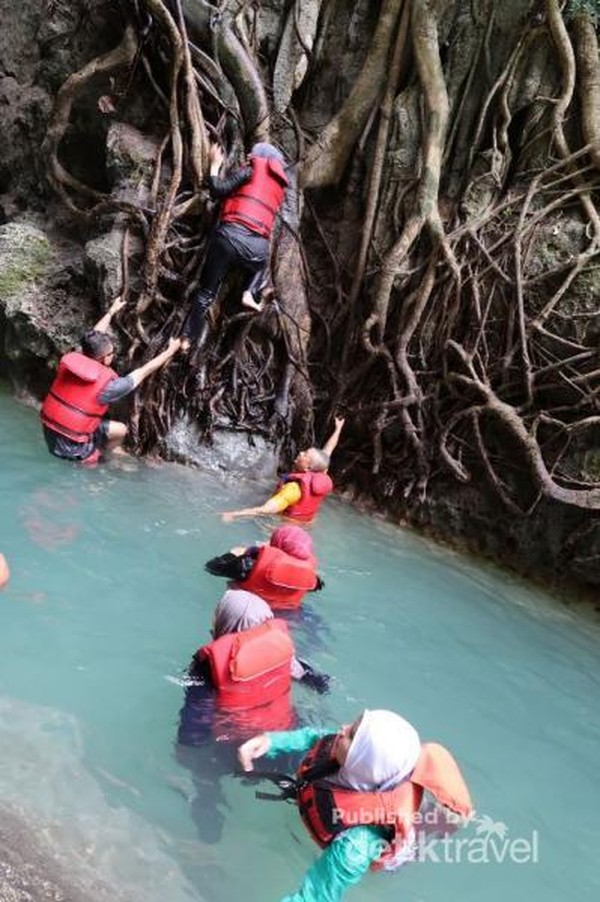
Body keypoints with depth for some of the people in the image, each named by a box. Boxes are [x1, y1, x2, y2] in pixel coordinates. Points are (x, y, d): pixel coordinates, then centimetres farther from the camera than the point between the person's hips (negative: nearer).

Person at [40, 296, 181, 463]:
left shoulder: (70, 359, -8)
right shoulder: (106, 383, -22)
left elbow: (93, 340, 13)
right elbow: (144, 371, -8)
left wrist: (111, 312, 25)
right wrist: (170, 351, 4)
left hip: (49, 434, 7)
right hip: (70, 447, -6)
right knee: (120, 430, 11)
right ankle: (87, 458, 21)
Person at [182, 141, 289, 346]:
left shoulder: (252, 169, 8)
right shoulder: (280, 185, 25)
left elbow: (218, 190, -1)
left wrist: (215, 165, 15)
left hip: (231, 235, -3)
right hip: (258, 246, 3)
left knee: (206, 292, 11)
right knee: (259, 265, 41)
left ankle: (187, 339, 14)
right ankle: (249, 294, 13)